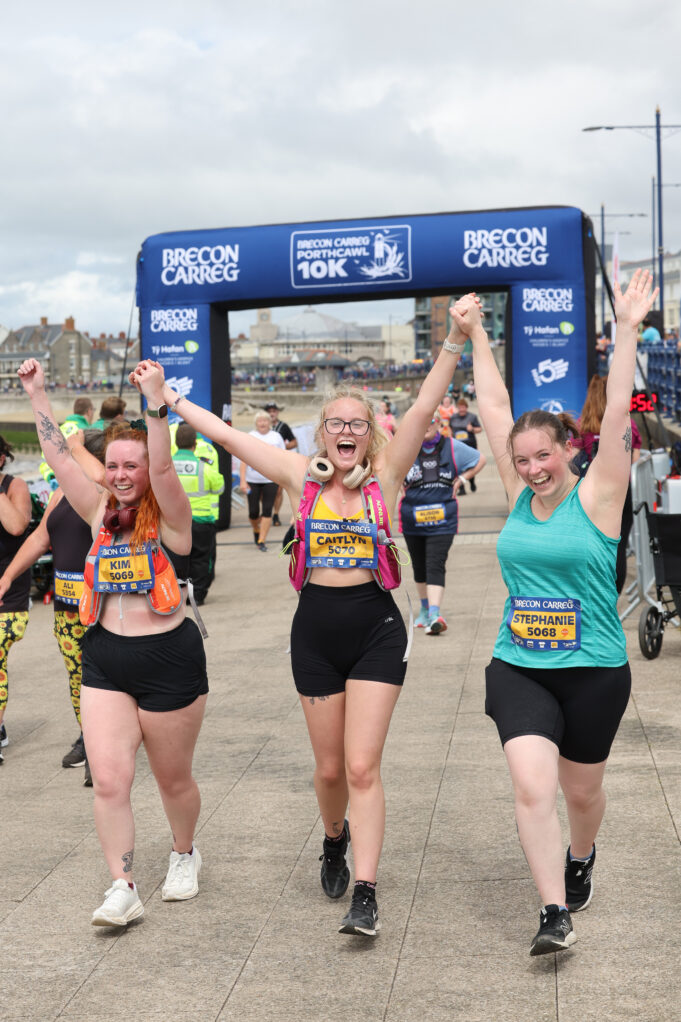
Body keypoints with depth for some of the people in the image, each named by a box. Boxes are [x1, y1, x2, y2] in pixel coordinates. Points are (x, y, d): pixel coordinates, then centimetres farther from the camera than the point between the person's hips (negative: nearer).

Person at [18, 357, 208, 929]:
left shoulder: (169, 517, -7)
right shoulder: (102, 513, 7)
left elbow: (163, 466, -25)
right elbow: (61, 459, 4)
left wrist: (155, 400, -36)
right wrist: (37, 396, 0)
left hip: (169, 663, -4)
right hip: (105, 664, 4)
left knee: (173, 778, 12)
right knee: (109, 780, -6)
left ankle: (185, 854, 38)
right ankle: (123, 889, 1)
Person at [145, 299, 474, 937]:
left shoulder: (384, 476, -1)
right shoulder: (302, 477, 4)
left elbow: (423, 409, -11)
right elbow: (226, 434, 5)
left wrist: (454, 343, -21)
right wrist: (169, 398, 6)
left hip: (376, 631, -2)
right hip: (315, 633, 2)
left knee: (362, 767, -8)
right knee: (330, 769, 12)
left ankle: (365, 896, -5)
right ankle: (335, 838, 43)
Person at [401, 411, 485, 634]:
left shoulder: (452, 447, 1)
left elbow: (480, 460, 16)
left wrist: (461, 479, 5)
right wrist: (399, 485, 1)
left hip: (442, 519, -2)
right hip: (412, 519, 2)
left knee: (435, 566, -14)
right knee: (419, 566, 15)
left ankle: (435, 615, -22)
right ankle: (425, 610, 35)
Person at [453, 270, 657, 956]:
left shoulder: (596, 498, -7)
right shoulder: (519, 498, 2)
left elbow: (617, 413, -16)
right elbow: (494, 408, 4)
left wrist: (627, 331, -22)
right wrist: (476, 335, 5)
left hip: (593, 672, -2)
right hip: (518, 669, 2)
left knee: (581, 790, 14)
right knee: (532, 785, -14)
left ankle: (579, 860, 46)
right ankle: (555, 912, -6)